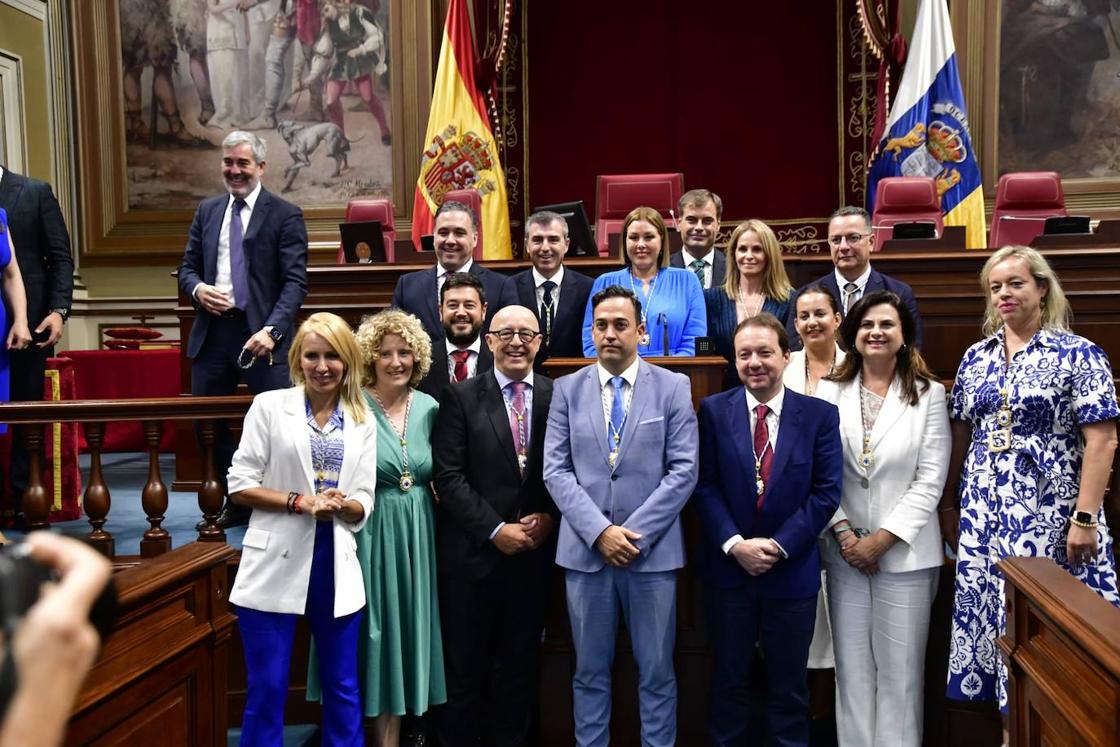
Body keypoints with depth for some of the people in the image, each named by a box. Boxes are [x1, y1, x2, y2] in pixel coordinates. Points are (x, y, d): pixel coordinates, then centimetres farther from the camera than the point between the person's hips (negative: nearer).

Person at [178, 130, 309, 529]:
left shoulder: (285, 215, -2)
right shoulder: (207, 210, 15)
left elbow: (295, 282, -9)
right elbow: (187, 267, 18)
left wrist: (271, 330, -22)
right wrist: (197, 289, -6)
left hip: (261, 335, -5)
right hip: (212, 332, 6)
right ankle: (234, 504, 26)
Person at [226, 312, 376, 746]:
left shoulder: (363, 422, 7)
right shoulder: (269, 406, -1)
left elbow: (363, 504, 6)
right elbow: (239, 485, -4)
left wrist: (342, 505, -16)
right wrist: (300, 502, -16)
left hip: (336, 566, 3)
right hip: (277, 565, -3)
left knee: (343, 688, 12)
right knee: (267, 688, 4)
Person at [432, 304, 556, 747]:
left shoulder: (558, 398, 3)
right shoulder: (461, 398, -3)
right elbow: (449, 477, -9)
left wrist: (548, 518, -10)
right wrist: (496, 530, -14)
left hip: (533, 554, 2)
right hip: (473, 555, -2)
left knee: (519, 668, 14)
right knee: (465, 670, 10)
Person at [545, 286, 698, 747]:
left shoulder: (673, 387, 1)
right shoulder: (567, 389, 5)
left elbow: (683, 470, -5)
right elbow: (556, 471, -1)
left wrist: (635, 533, -12)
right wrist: (599, 531, -12)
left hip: (653, 550, -1)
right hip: (585, 550, 1)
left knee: (656, 671, 10)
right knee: (590, 671, 13)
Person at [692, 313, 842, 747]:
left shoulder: (820, 415, -2)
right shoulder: (714, 411, -2)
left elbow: (826, 492, -6)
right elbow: (705, 487, -4)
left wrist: (778, 545, -13)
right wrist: (735, 545, -15)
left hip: (792, 570, 0)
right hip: (728, 568, 0)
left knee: (789, 683, 14)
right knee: (728, 679, 14)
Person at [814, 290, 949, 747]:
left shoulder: (929, 393, -1)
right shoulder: (831, 392, 4)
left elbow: (930, 481, -5)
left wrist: (882, 538, -11)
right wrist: (844, 534, -8)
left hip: (905, 552, -2)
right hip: (845, 550, 2)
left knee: (900, 669, 4)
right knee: (852, 666, 9)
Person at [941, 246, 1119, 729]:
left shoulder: (1078, 355, -5)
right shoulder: (976, 357, 9)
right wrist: (947, 503, 10)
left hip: (1048, 514, -5)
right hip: (983, 513, 5)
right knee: (990, 615, 9)